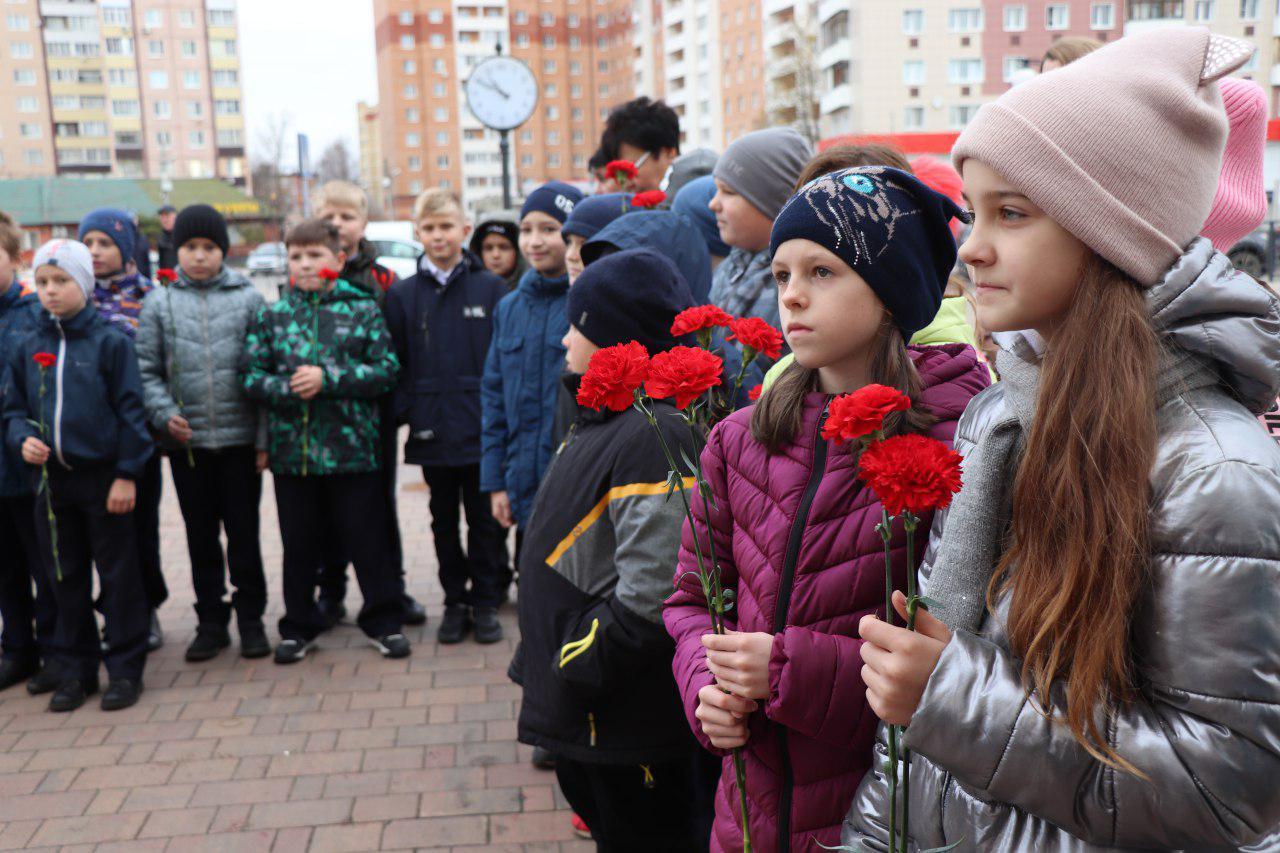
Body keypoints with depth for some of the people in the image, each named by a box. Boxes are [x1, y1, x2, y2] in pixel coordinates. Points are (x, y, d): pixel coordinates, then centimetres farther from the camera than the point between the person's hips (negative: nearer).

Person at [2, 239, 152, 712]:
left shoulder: (110, 342, -6)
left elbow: (130, 409, -7)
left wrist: (126, 473, -10)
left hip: (103, 475, -5)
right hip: (50, 479, 5)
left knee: (118, 575, 3)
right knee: (66, 579, 13)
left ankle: (125, 668, 15)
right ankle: (75, 669, 25)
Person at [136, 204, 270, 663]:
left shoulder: (248, 298, 0)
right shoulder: (159, 303, 4)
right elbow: (147, 370, 5)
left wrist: (265, 437, -6)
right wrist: (165, 412, -13)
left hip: (240, 437, -2)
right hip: (187, 441, 2)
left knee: (244, 531, 7)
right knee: (201, 535, 12)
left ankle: (250, 617, 21)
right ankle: (211, 620, 25)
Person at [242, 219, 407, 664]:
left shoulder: (363, 310, 1)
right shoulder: (271, 317, 7)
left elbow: (385, 371, -6)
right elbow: (251, 376, 4)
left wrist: (327, 378, -16)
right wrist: (288, 389, -15)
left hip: (352, 447, -2)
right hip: (291, 448, 2)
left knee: (367, 538, 6)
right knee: (298, 543, 13)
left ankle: (383, 622, 21)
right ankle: (299, 625, 29)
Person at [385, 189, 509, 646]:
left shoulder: (491, 288, 0)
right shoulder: (402, 294, 4)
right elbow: (395, 363, 4)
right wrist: (402, 412, -6)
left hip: (482, 429, -2)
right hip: (432, 431, 2)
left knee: (485, 520, 6)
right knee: (444, 521, 13)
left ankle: (485, 602, 20)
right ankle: (455, 601, 26)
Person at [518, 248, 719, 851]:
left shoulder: (656, 439, -23)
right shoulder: (604, 422, 9)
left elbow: (649, 602, -28)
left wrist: (571, 678, -19)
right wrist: (555, 678, 15)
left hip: (633, 732, -9)